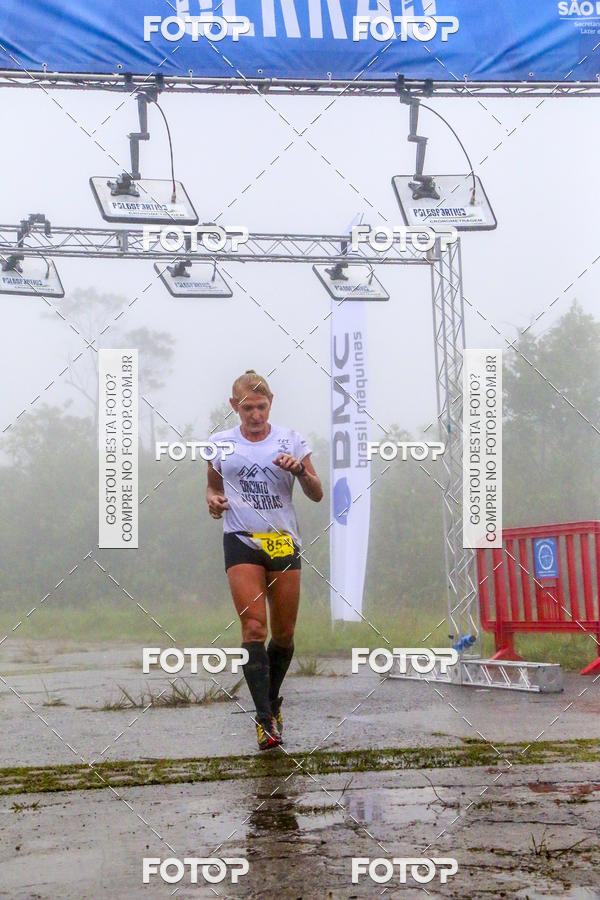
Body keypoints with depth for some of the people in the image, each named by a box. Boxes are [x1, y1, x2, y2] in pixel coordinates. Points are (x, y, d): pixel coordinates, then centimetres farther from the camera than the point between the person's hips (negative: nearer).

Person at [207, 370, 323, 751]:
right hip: (241, 541, -1)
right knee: (253, 626, -16)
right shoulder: (220, 443, 9)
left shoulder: (290, 439, 6)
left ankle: (273, 701, 29)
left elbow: (317, 494, 7)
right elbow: (213, 485, 23)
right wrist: (213, 500, 0)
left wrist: (300, 469, -13)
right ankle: (265, 719, -18)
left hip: (283, 541, 1)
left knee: (284, 633, 4)